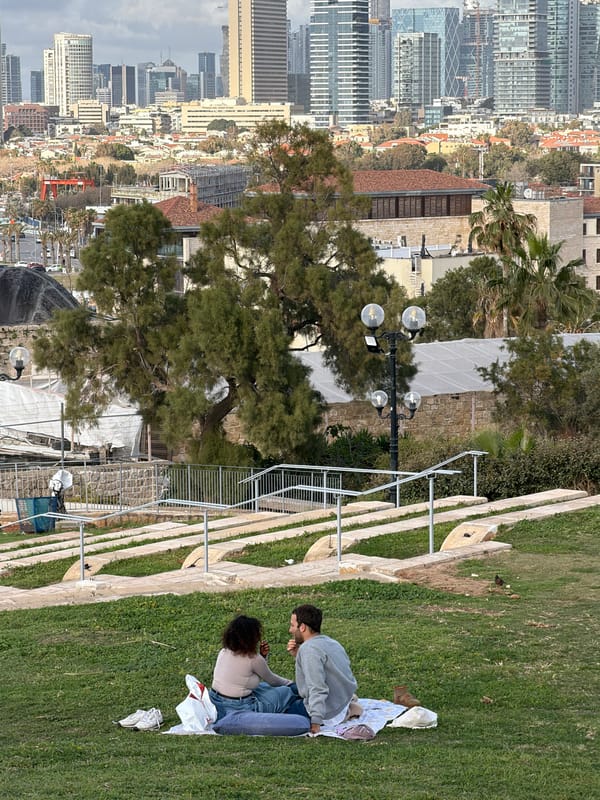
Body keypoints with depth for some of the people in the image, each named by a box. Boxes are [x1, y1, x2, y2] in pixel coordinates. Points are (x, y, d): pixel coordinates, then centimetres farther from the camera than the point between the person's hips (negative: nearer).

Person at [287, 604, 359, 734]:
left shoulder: (309, 649, -23)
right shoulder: (330, 642, 7)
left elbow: (317, 688, -30)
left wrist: (315, 722, -32)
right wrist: (297, 655, 7)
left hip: (329, 712, -10)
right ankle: (347, 708, 10)